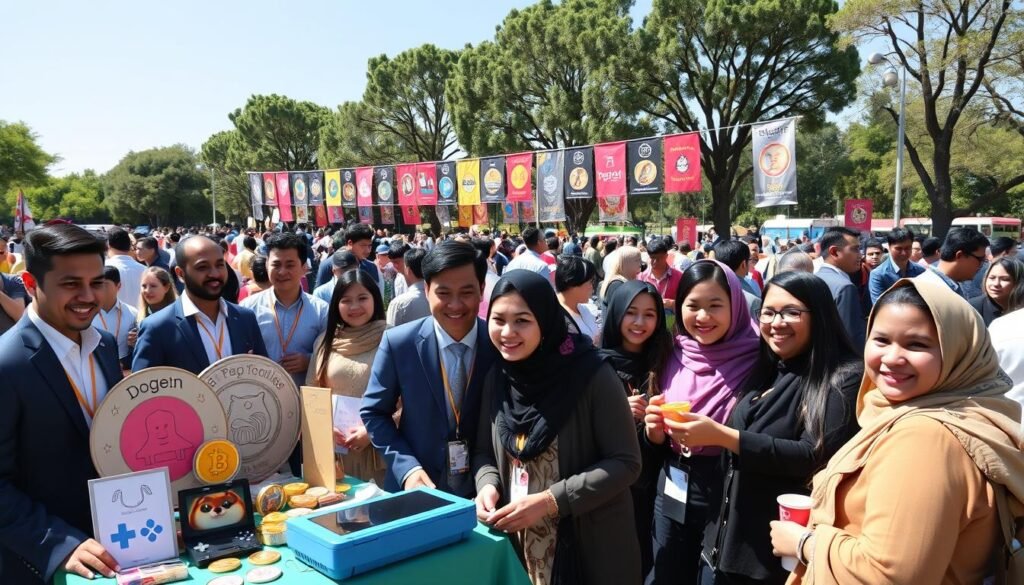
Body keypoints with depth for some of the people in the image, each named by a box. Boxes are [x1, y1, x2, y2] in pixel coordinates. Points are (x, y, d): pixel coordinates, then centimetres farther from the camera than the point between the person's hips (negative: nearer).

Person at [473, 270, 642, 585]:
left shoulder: (592, 375, -17)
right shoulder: (497, 377, -2)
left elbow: (626, 463, -16)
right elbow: (484, 452, 9)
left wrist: (550, 500, -22)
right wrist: (488, 484, -12)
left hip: (591, 547, -4)